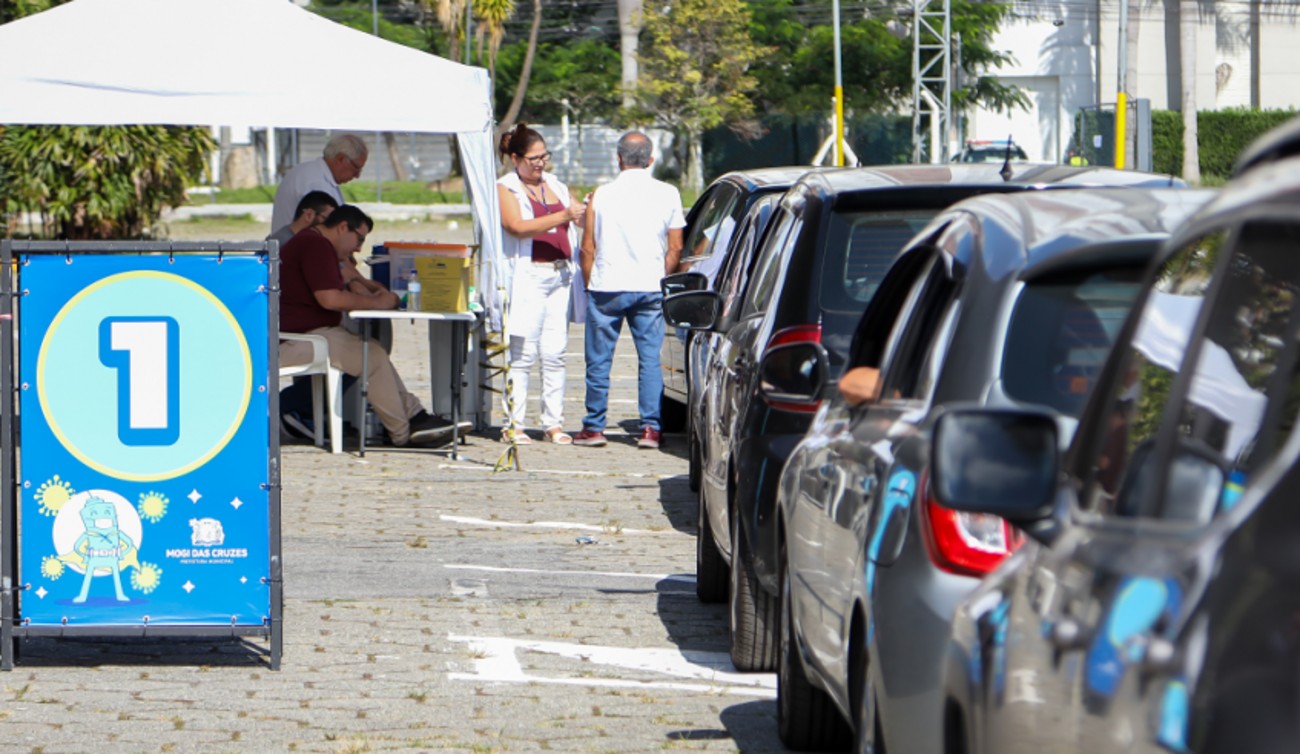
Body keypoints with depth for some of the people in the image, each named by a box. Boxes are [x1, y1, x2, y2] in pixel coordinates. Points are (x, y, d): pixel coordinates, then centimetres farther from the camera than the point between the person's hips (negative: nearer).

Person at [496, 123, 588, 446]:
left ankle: (554, 422, 6)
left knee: (555, 353, 2)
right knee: (523, 353, -7)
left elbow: (579, 221, 23)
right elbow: (518, 226, -15)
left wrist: (587, 208, -1)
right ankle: (513, 424, -4)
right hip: (528, 277, -5)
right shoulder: (505, 189, 1)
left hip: (561, 275, 5)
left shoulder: (555, 186, 18)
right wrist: (563, 216, -22)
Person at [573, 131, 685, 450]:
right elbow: (675, 248, 3)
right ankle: (650, 428, 1)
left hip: (607, 288, -1)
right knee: (650, 358, 6)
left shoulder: (601, 196, -2)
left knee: (599, 360, 6)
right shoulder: (667, 194, 2)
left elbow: (588, 249, 0)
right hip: (650, 288, 1)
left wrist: (589, 286, 12)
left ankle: (594, 427, 9)